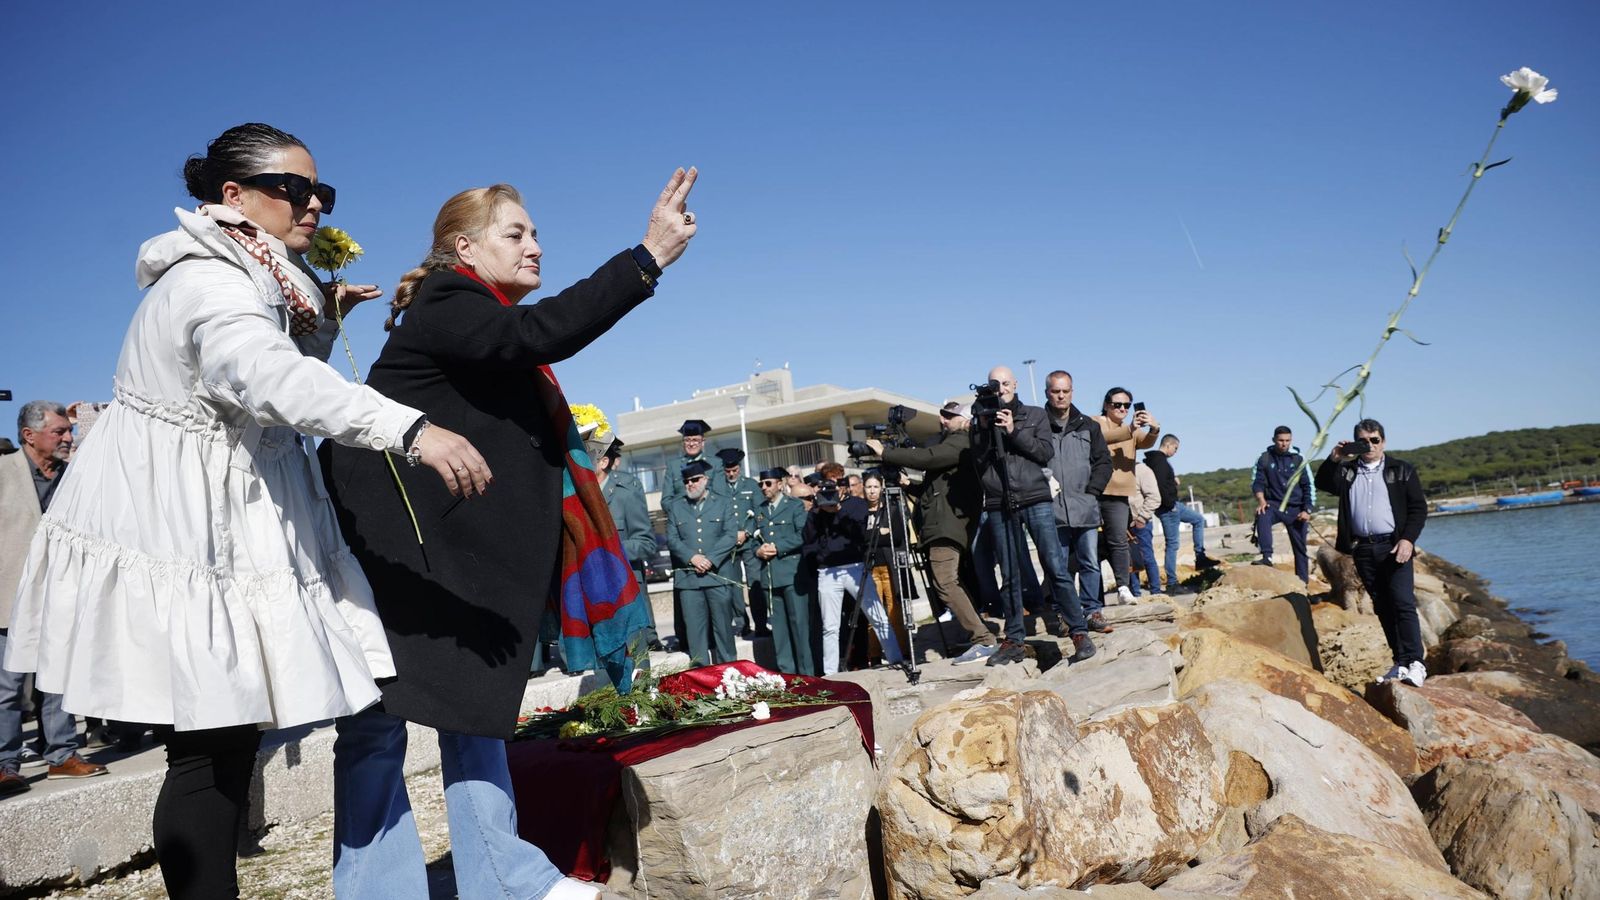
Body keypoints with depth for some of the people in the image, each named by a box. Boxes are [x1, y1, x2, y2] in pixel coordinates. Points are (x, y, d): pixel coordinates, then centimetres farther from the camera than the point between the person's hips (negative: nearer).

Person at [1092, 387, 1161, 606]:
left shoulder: (1133, 431, 20)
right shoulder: (1095, 423, 5)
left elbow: (1146, 442, -2)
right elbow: (1102, 437, -18)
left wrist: (1154, 429, -24)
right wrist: (1129, 430, -32)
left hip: (1119, 495, 4)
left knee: (1119, 541, -3)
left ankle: (1123, 586, -2)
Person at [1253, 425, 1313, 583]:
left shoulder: (1298, 459, 5)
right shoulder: (1265, 459, 2)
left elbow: (1307, 486, 5)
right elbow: (1258, 482, -1)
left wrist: (1306, 510, -4)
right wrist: (1261, 500, -21)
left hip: (1296, 509, 1)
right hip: (1274, 504, -1)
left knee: (1300, 547, 4)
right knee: (1262, 515, -35)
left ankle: (1303, 581, 13)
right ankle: (1267, 557, -39)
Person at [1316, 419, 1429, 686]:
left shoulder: (1401, 470, 6)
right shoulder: (1346, 471, 14)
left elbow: (1418, 508, 2)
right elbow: (1323, 484, 0)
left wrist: (1407, 539, -10)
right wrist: (1333, 459, -14)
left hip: (1394, 546, -3)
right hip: (1362, 549, 3)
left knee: (1403, 603, -12)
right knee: (1382, 607, 7)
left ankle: (1415, 663, -10)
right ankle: (1400, 662, 14)